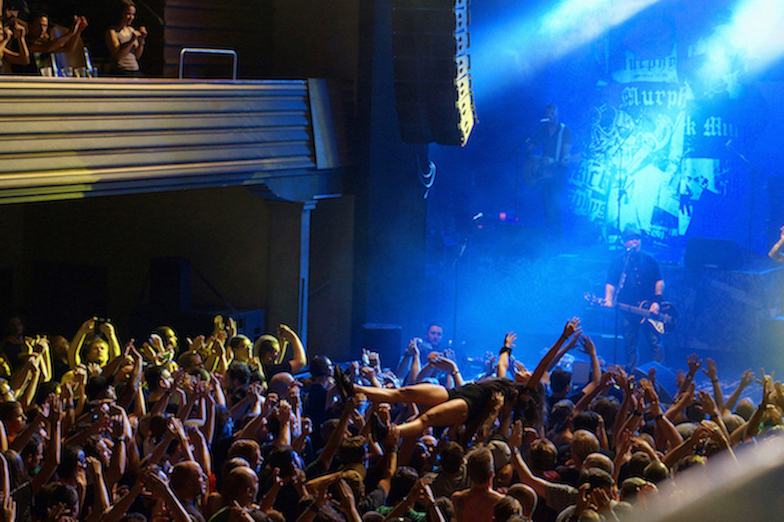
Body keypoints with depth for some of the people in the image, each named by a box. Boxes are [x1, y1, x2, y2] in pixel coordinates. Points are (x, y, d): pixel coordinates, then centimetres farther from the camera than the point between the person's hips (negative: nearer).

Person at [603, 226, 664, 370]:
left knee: (655, 342, -7)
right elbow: (610, 283, 7)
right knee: (630, 346, 3)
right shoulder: (618, 262, 12)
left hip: (649, 309, -1)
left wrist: (657, 301, -3)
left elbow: (659, 281, 9)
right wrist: (608, 300, -11)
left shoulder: (649, 260, 11)